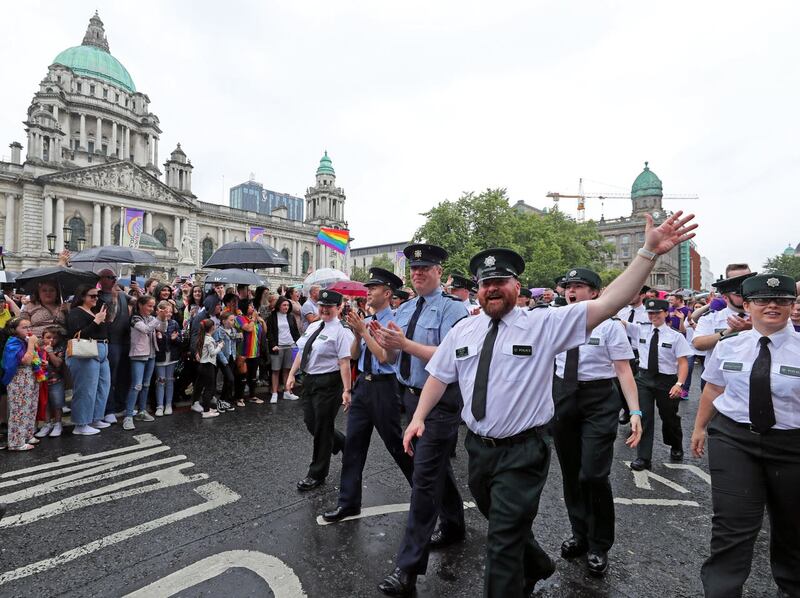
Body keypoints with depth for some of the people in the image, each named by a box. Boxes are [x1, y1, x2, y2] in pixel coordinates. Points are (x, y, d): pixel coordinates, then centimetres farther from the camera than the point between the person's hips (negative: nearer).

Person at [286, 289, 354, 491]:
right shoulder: (313, 326, 11)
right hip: (309, 380, 8)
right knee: (310, 423, 16)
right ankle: (343, 444, 42)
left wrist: (346, 390, -24)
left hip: (328, 383, -8)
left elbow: (344, 363, -20)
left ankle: (317, 474, 23)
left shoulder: (341, 331, -14)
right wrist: (292, 374, 9)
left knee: (322, 428, 4)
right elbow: (302, 352, 16)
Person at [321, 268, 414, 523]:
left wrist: (364, 331, -17)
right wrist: (357, 333, -6)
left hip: (383, 387, -7)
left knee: (395, 442, 8)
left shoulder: (392, 322, -12)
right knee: (353, 443, 9)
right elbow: (354, 355, 10)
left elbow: (383, 356, -20)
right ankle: (348, 502, 22)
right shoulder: (366, 321, 9)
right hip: (362, 385, 7)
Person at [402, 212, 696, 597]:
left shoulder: (545, 324, -11)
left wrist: (649, 251, -26)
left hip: (522, 452, -5)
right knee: (504, 525, 28)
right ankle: (536, 566, 58)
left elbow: (607, 303, -18)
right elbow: (439, 376, 9)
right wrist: (419, 417, 2)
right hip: (477, 447, 6)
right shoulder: (463, 331, 1)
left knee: (503, 542, 2)